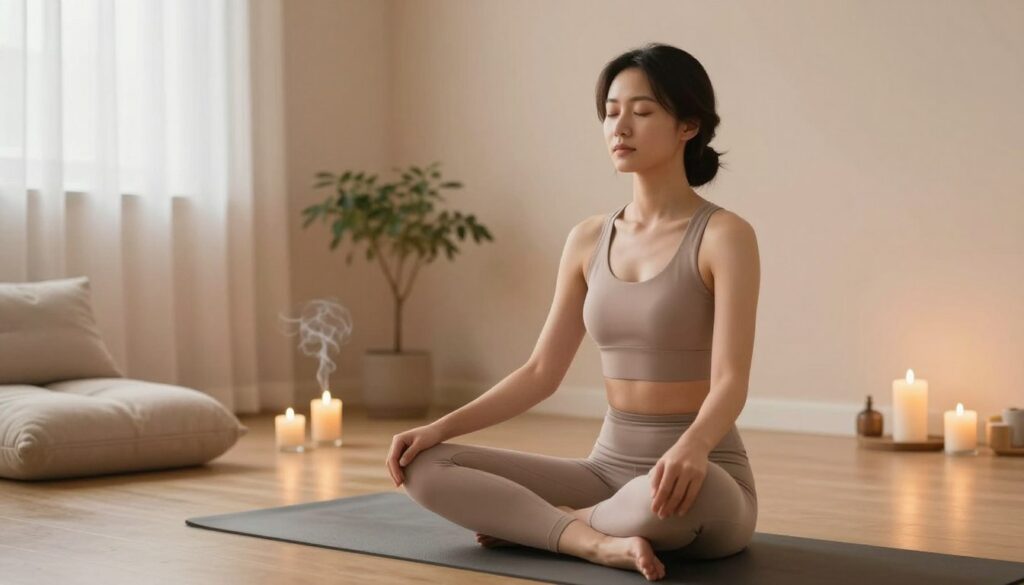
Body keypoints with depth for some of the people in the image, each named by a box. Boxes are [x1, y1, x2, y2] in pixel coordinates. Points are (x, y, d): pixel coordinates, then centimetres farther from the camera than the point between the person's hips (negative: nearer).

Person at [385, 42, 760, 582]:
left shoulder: (724, 235, -11)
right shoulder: (588, 240, 7)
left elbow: (730, 382, -21)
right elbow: (541, 372, 8)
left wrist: (691, 449, -42)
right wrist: (440, 428, -5)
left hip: (704, 484, -5)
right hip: (609, 468, 5)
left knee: (675, 495, -43)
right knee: (423, 467, -10)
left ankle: (532, 522, -13)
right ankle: (602, 542, -21)